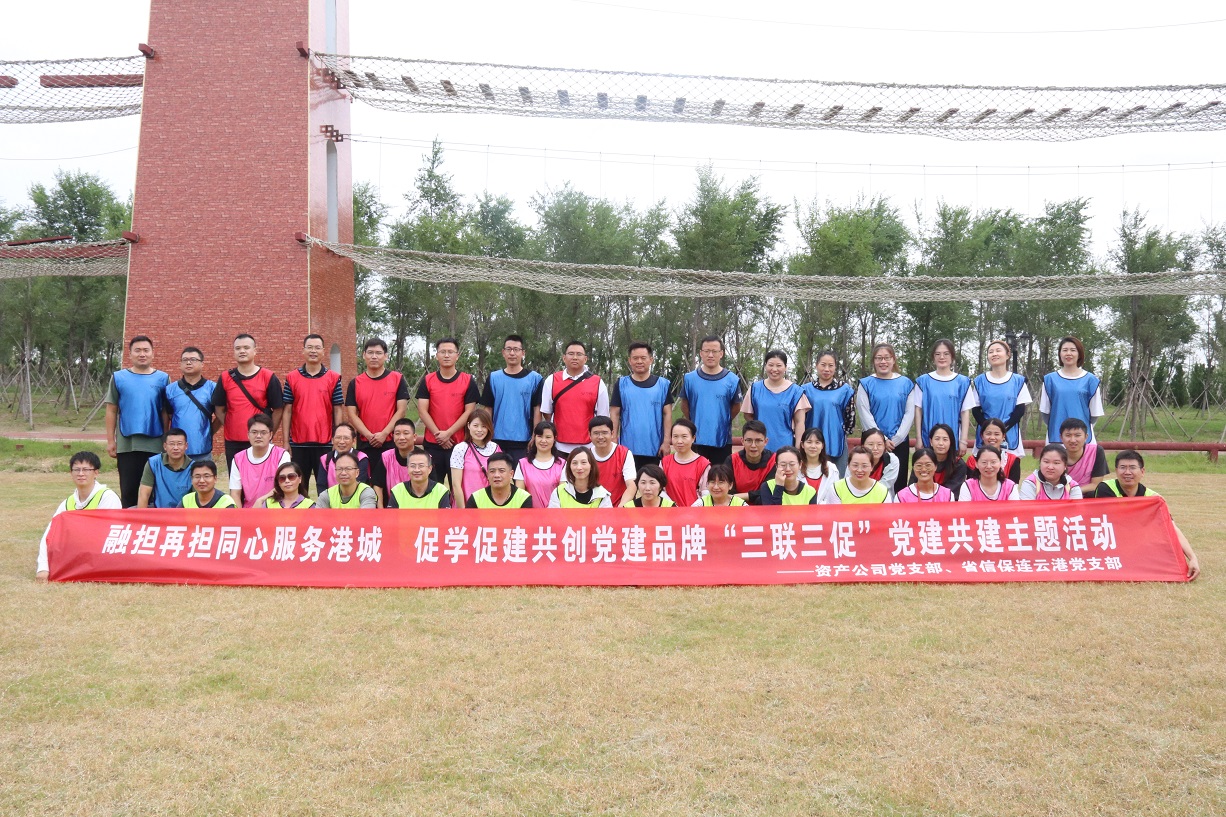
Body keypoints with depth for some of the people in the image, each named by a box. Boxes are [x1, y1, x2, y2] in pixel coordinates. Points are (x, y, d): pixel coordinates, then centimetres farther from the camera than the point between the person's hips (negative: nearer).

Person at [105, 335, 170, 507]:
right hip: (126, 445, 0)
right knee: (128, 490, 6)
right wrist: (110, 441, 1)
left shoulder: (162, 378, 5)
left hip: (155, 445, 0)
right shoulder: (119, 378, 5)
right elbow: (111, 411, 6)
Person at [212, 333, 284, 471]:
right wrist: (229, 428, 0)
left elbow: (278, 409, 0)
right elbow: (219, 409, 9)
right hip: (233, 444, 2)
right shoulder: (225, 378, 5)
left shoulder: (268, 377, -2)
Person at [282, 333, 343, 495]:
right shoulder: (292, 378, 5)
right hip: (298, 443, 1)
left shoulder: (334, 378, 3)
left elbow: (338, 410, 3)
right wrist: (286, 442, 0)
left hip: (325, 443, -1)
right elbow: (287, 411, 5)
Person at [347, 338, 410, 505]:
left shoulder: (398, 379, 2)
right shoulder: (355, 383, 7)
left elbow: (401, 409, -3)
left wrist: (384, 433, -12)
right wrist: (369, 435, -11)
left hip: (391, 441, -2)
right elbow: (351, 413, 2)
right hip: (364, 444, 2)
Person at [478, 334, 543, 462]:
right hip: (497, 441, 2)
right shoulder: (493, 378, 6)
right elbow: (488, 409, 8)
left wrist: (535, 437, -5)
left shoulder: (535, 378, 2)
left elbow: (537, 410, 2)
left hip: (523, 442, -1)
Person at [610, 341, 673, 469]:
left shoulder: (663, 384, 3)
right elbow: (614, 414, 4)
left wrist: (666, 441, -3)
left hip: (654, 449, 0)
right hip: (627, 448, 0)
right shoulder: (621, 384, 4)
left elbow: (667, 414, 4)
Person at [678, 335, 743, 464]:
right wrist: (692, 425, 11)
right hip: (697, 439, 1)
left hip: (722, 440, -1)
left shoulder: (732, 380, -4)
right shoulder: (690, 378, -1)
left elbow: (736, 407, 7)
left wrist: (723, 422, 11)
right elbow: (684, 404, 10)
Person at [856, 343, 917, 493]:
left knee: (898, 483, 3)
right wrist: (882, 440, -11)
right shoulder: (866, 384, 2)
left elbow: (909, 413, 1)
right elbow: (865, 415, -5)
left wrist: (895, 440, -8)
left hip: (900, 443, 1)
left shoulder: (906, 383, 6)